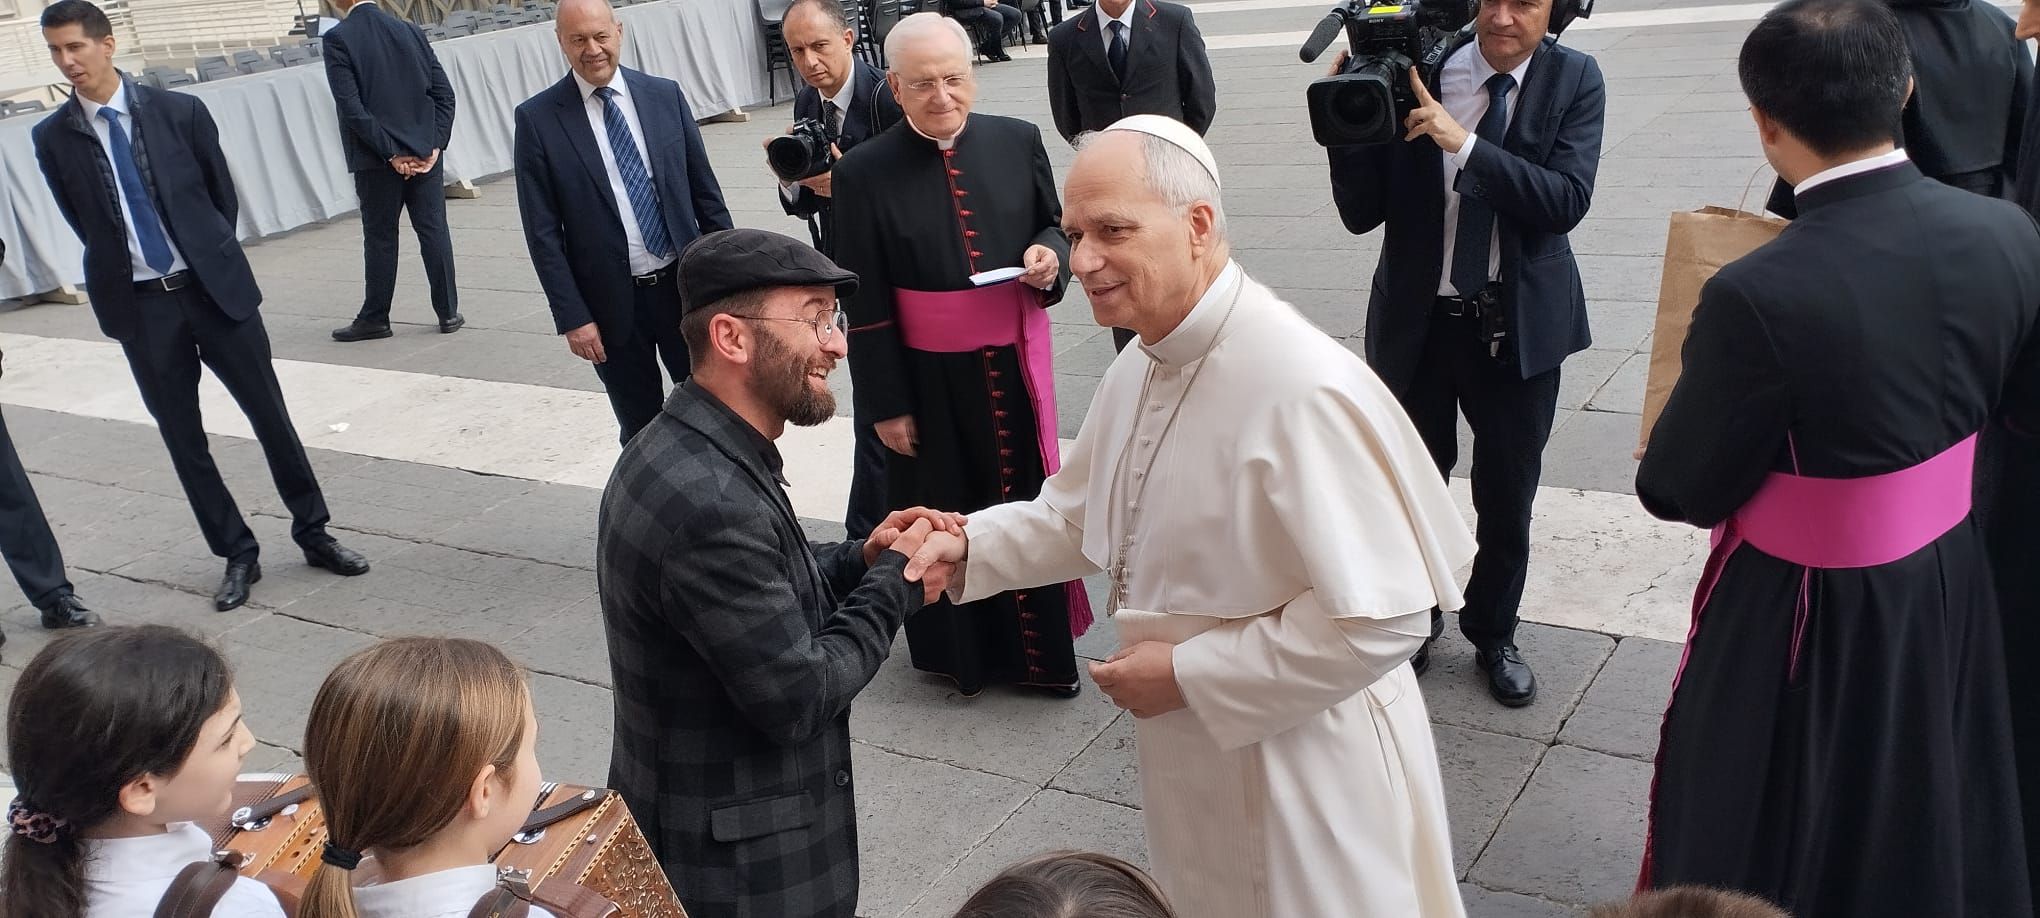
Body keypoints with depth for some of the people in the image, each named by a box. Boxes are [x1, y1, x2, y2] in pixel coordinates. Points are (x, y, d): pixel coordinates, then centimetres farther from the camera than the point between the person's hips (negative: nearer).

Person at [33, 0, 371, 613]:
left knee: (269, 415, 5)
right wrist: (127, 267, 10)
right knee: (182, 438, 6)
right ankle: (237, 555, 19)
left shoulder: (180, 112, -4)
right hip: (139, 304, 1)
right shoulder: (54, 138, -1)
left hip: (214, 287, -1)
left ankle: (313, 534, 20)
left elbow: (223, 196, 5)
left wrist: (211, 263, 7)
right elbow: (85, 225, 9)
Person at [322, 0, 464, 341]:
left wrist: (391, 154, -11)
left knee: (380, 237, 6)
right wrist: (435, 145, -1)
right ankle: (448, 312, 12)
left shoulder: (337, 40, -8)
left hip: (375, 160, -3)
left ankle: (375, 319, 15)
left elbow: (351, 107, -15)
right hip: (425, 152, 3)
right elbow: (444, 93, 2)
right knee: (434, 230, 8)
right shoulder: (411, 31, 4)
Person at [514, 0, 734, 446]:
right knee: (641, 432, 10)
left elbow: (705, 190, 6)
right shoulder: (538, 118, -5)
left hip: (685, 287, 2)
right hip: (613, 302, -2)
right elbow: (543, 231, -5)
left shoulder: (665, 95, 2)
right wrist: (572, 316, -9)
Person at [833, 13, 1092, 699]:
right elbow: (866, 305, -7)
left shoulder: (1017, 141, -1)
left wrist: (1051, 257, -12)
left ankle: (1039, 646, 32)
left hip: (1016, 366, 3)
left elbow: (1056, 227, 12)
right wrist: (887, 405, -6)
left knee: (1028, 499, 14)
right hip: (932, 381, -2)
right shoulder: (865, 172, -9)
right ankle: (962, 648, 31)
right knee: (946, 513, 11)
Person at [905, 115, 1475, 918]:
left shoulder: (1302, 388, -28)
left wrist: (1187, 674, -21)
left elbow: (1382, 618, -28)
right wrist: (971, 545, -4)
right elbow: (1080, 514, 14)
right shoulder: (1137, 370, 1)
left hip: (1301, 771, -8)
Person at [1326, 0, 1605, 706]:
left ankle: (1494, 636, 38)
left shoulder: (1574, 81, -7)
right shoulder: (1411, 69, -10)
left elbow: (1568, 200, -20)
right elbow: (1362, 213, -9)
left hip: (1519, 325, 0)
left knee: (1508, 497, 13)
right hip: (1417, 321, 0)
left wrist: (1464, 144, -29)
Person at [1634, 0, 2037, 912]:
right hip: (1950, 580, 6)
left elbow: (1681, 489, -19)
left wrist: (1659, 455, 2)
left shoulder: (1760, 295, -31)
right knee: (1932, 810, 30)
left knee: (1758, 839, 18)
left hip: (1807, 613, -6)